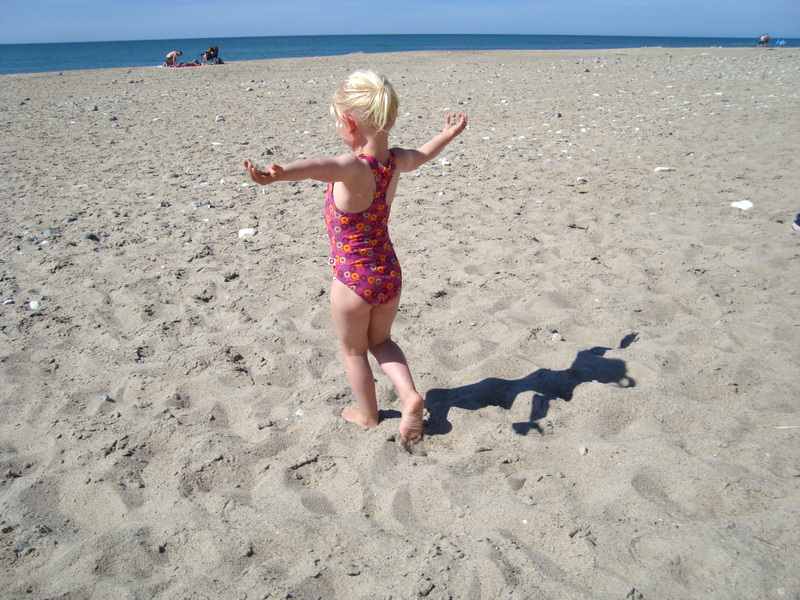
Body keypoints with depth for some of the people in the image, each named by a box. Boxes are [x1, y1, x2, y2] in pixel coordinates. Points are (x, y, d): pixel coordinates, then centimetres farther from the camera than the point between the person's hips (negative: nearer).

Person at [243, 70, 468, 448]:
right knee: (381, 341, 28)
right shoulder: (396, 161, -4)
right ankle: (409, 394, 10)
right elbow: (423, 154, 19)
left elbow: (319, 167, -50)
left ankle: (367, 415, 37)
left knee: (353, 351, 19)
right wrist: (449, 132, 40)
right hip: (389, 273, 6)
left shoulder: (353, 168, -26)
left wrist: (278, 175, -69)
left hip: (353, 279, -6)